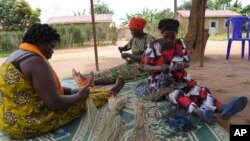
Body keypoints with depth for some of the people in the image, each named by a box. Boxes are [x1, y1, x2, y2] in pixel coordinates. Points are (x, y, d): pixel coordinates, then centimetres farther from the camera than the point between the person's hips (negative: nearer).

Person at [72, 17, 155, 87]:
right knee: (112, 71, -11)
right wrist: (122, 48, 1)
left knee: (118, 74, -25)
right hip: (132, 64, 8)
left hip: (143, 67, -8)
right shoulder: (134, 38, 9)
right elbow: (127, 47, 26)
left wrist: (128, 55, -21)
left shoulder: (149, 39, -15)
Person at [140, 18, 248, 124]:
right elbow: (146, 67, -10)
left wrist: (182, 65, -18)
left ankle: (222, 108, -43)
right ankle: (199, 112, -58)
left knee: (197, 90, -22)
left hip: (179, 80, 5)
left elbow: (187, 63, 7)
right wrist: (159, 68, -31)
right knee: (175, 94, -35)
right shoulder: (154, 46, -8)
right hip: (160, 81, -4)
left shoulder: (180, 45, 4)